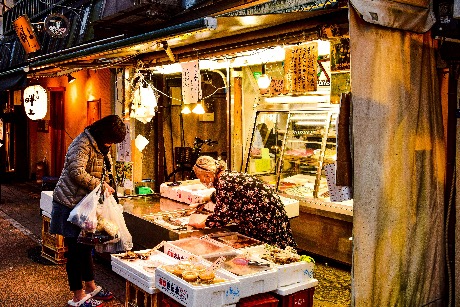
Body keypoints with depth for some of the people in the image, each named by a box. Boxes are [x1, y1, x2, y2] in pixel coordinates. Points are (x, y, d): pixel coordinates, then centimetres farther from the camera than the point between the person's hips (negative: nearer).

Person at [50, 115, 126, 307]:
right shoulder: (83, 144, -19)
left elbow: (106, 169, 24)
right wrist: (99, 185, -22)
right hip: (70, 203, -9)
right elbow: (77, 172, -31)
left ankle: (90, 287, 30)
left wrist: (106, 185, 5)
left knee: (86, 246, 17)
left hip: (85, 204, 9)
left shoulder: (101, 147, 11)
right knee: (76, 249, -2)